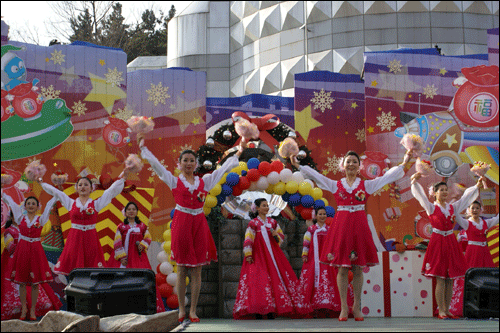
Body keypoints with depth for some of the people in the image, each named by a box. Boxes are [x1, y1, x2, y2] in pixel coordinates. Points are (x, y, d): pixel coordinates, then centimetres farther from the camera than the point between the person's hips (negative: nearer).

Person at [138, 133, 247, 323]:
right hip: (181, 222, -2)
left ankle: (193, 310, 8)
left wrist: (238, 152, 18)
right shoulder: (174, 181, 6)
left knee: (197, 270, 2)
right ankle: (181, 309, 11)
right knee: (181, 269, 2)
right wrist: (143, 147, 3)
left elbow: (224, 168, 17)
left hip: (199, 223, 2)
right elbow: (156, 164, 4)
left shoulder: (204, 181, 11)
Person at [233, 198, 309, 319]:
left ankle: (271, 312, 2)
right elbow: (248, 241, -4)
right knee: (258, 281, -11)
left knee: (274, 279, -2)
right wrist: (248, 255, -11)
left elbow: (281, 235, 20)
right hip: (258, 256, -5)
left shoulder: (272, 222, 14)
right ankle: (258, 312, -10)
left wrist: (276, 235, -2)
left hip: (273, 254, 5)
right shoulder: (253, 223, 1)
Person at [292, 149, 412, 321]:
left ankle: (357, 307, 9)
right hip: (340, 226, 0)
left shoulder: (366, 185, 9)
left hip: (359, 226, 0)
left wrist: (403, 163, 3)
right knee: (342, 268, -2)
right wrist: (298, 166, 6)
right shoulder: (335, 185, 10)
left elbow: (387, 177, 8)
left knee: (358, 268, 1)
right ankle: (344, 307, 4)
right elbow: (315, 175, 10)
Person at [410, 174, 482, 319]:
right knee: (440, 279, -6)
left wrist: (477, 186, 8)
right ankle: (441, 311, -3)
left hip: (451, 242, 5)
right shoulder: (431, 208, 1)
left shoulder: (452, 207, 13)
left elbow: (467, 197, 16)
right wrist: (415, 182, -24)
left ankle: (447, 309, 10)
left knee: (450, 279, 4)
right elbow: (421, 196, -11)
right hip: (437, 242, -5)